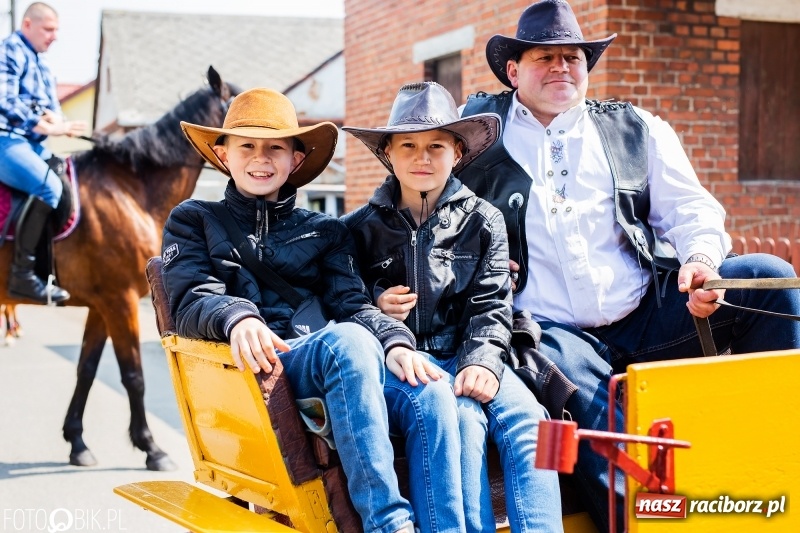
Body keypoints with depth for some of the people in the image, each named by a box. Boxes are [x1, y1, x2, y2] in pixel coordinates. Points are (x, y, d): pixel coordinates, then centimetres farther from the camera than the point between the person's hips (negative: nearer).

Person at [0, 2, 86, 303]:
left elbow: (52, 106, 20)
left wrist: (56, 119, -6)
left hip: (31, 143, 10)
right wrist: (48, 127, -24)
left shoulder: (40, 63, 21)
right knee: (49, 187, -30)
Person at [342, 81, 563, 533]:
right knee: (462, 417, -32)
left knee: (526, 418, -28)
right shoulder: (360, 228, 11)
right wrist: (372, 308, -9)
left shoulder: (483, 221, 11)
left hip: (466, 356, 2)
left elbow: (491, 306, 2)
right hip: (396, 360, -1)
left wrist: (483, 361, -16)